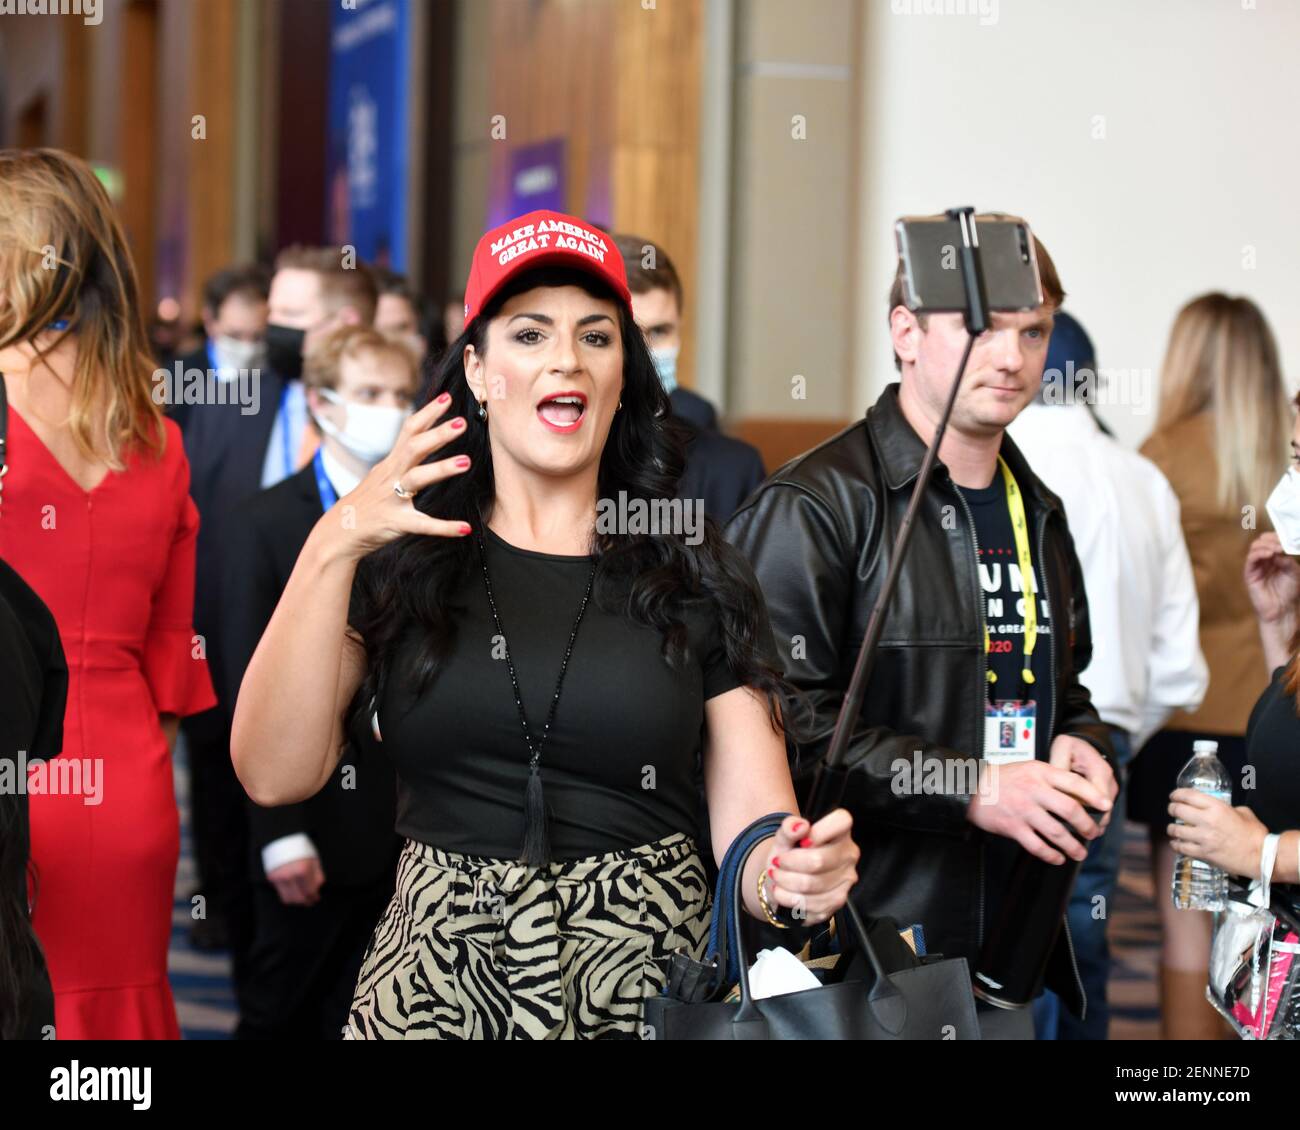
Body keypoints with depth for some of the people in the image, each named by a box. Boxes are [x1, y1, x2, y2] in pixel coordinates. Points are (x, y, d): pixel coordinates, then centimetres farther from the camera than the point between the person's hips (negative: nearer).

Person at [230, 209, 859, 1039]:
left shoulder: (699, 579, 3)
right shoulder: (399, 562, 3)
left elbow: (752, 819, -2)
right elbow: (275, 775, -9)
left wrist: (794, 876, -26)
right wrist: (331, 550, -19)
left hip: (650, 980, 0)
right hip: (432, 980, 0)